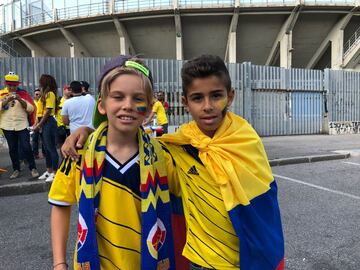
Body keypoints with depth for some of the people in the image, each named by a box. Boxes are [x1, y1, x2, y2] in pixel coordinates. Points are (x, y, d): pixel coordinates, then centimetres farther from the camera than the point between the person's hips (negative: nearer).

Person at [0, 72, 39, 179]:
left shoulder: (23, 93, 2)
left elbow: (31, 108, -4)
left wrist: (20, 100, -17)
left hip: (22, 125, -2)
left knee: (26, 147, -6)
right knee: (12, 149, 10)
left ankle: (33, 168, 3)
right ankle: (16, 169, 20)